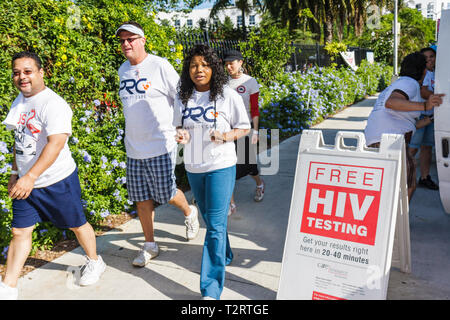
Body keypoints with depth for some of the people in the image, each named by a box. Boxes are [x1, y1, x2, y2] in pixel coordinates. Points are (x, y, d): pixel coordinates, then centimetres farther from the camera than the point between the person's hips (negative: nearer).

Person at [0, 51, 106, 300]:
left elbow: (56, 143, -29)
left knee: (76, 224, 12)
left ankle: (94, 262, 36)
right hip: (26, 181, 7)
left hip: (57, 181, -6)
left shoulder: (53, 104, -18)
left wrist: (30, 177, -34)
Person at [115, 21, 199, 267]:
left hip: (160, 146, -6)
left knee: (165, 194, 1)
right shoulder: (123, 70, 10)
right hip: (133, 148, 6)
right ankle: (150, 245, 24)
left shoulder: (160, 66, -9)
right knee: (141, 198, 9)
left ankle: (189, 212, 35)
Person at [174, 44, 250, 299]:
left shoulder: (228, 95, -8)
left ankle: (212, 289, -3)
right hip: (193, 168, 5)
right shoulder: (183, 97, 4)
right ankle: (224, 255, 47)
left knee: (216, 225, -8)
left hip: (221, 166, -5)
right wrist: (181, 135, -8)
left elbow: (245, 127, -2)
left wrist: (226, 136, -21)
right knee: (208, 218, 20)